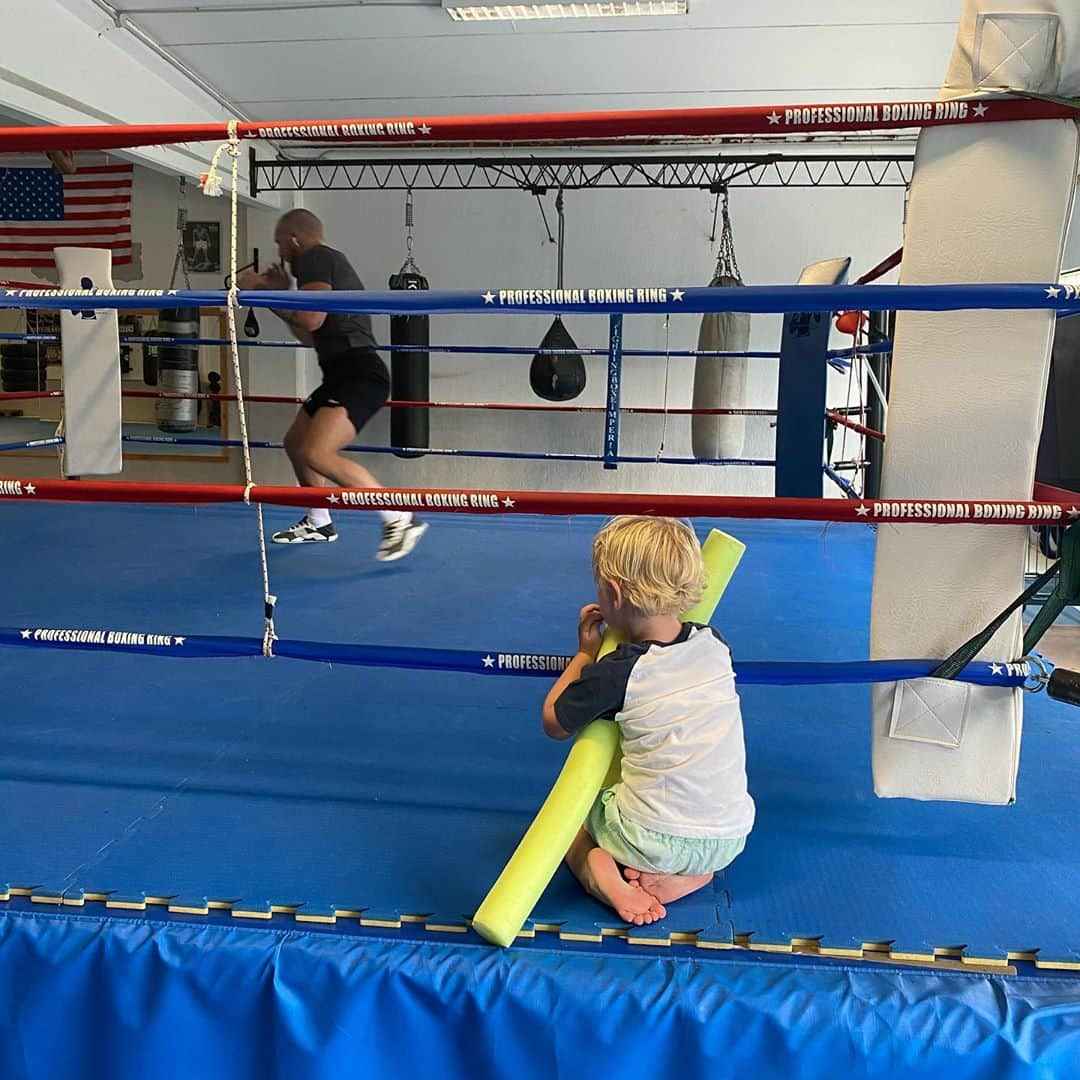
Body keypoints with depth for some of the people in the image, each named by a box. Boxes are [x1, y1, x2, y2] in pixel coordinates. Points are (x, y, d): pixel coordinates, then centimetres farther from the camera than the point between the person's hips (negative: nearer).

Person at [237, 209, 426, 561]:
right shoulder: (332, 264, 26)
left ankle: (399, 521, -19)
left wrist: (264, 293, -8)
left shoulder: (315, 258, -5)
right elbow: (311, 338, 32)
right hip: (344, 375, 11)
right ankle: (318, 523, 39)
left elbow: (312, 319, -21)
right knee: (295, 443, 22)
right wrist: (280, 294, 28)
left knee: (317, 454, -25)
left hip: (359, 375, -11)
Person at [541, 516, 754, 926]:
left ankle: (606, 879, -4)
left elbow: (553, 723, 2)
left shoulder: (613, 673, -16)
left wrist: (585, 653, 9)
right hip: (730, 840, 4)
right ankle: (687, 875, 8)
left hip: (652, 840, -4)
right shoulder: (715, 645, -3)